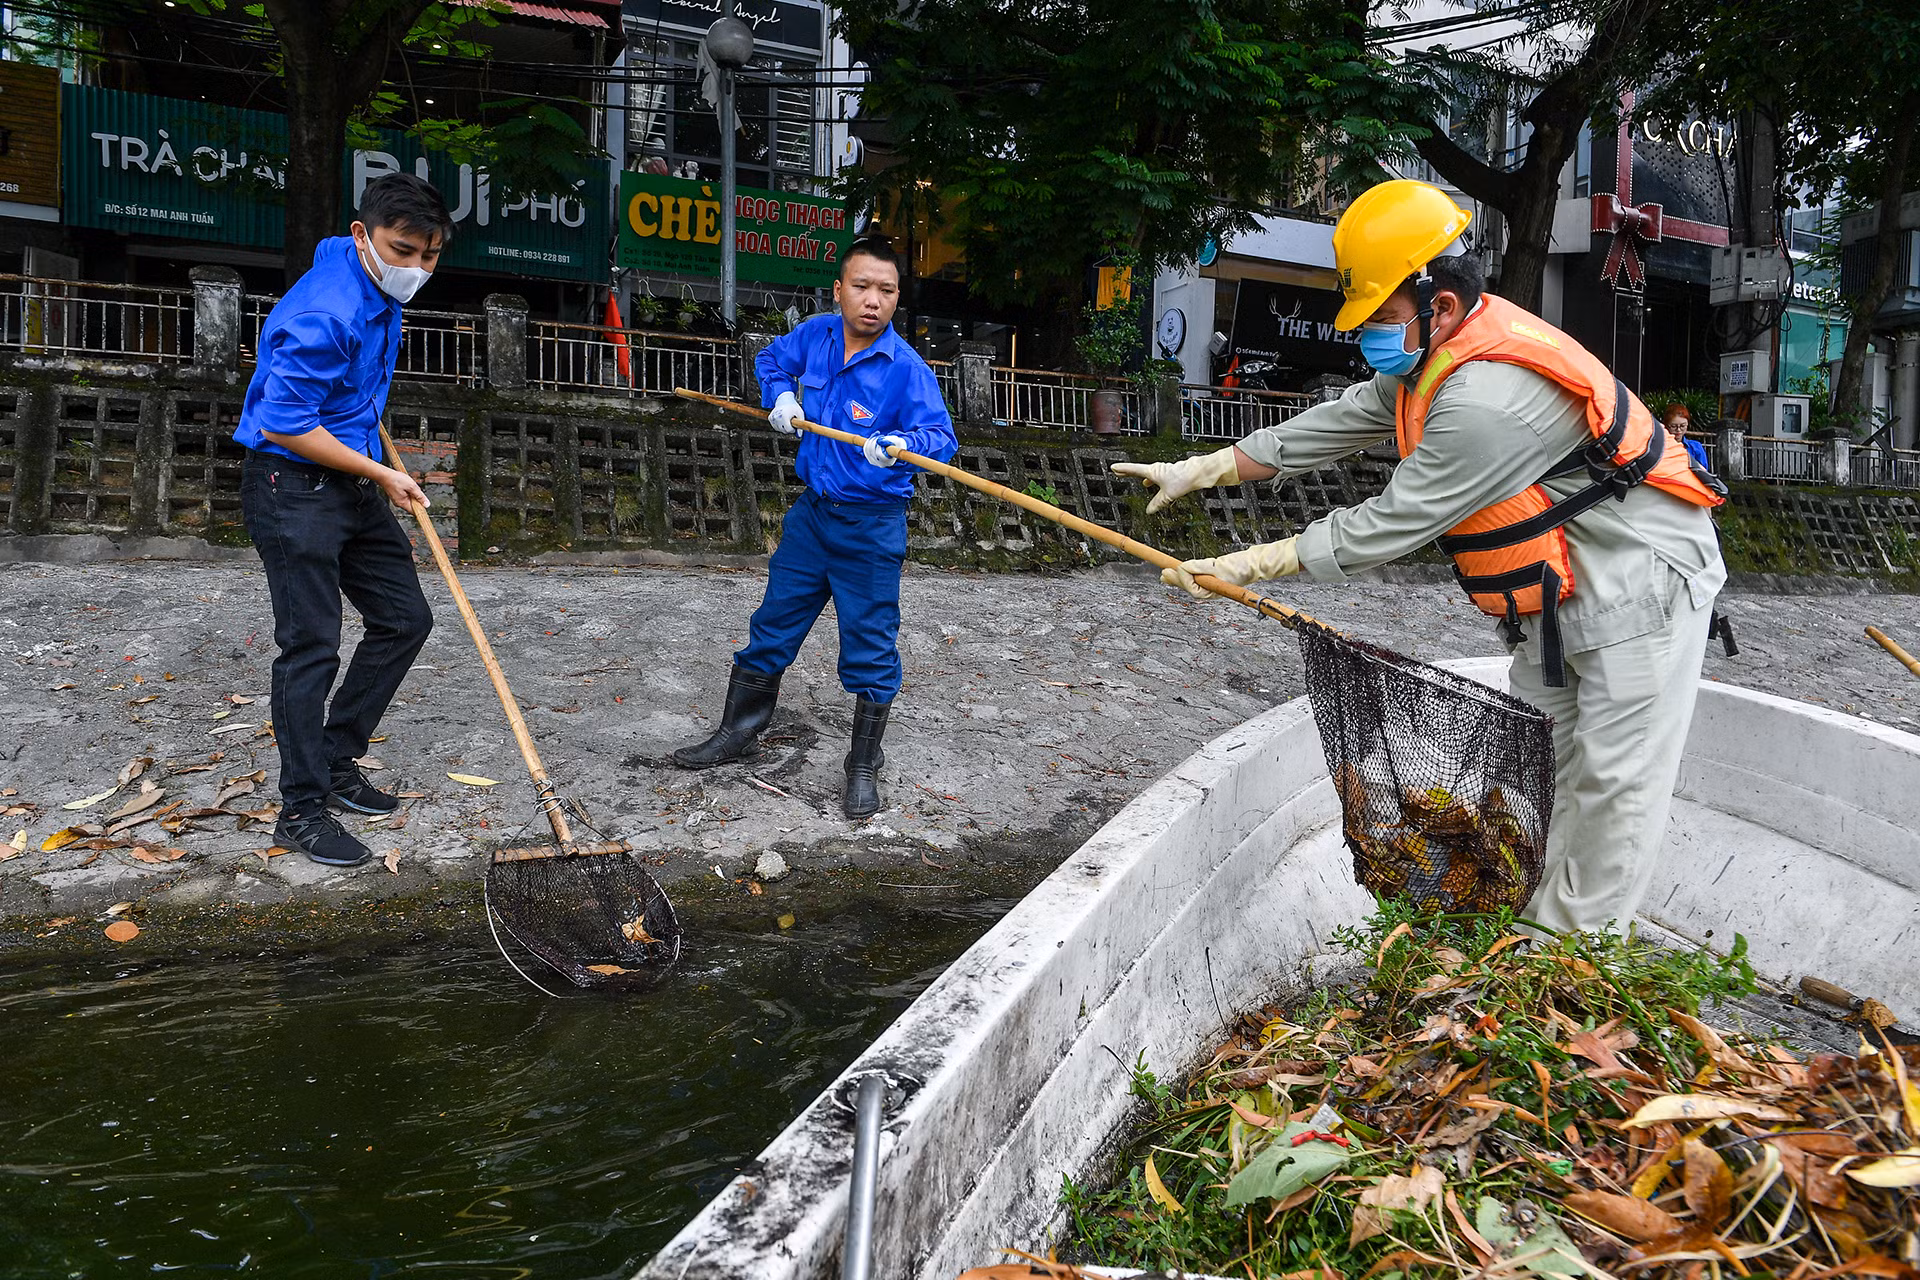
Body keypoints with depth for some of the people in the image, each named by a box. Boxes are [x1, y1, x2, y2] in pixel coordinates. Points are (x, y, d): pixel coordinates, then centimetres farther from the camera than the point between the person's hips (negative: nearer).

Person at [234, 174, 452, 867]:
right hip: (292, 490, -9)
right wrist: (380, 474, -18)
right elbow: (284, 424, -25)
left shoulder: (381, 289, 5)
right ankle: (301, 810, 3)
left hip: (352, 487, 10)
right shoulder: (324, 312, -25)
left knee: (405, 619, 11)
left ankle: (335, 763, 22)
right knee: (312, 648, -7)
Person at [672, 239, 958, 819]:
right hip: (812, 511, 5)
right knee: (773, 624, 15)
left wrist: (903, 443, -45)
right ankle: (738, 732, 33)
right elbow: (771, 359, 20)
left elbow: (941, 435, -25)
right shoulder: (817, 335, 0)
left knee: (870, 648, 1)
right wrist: (780, 396, 1)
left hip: (871, 527, -5)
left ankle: (863, 768, 18)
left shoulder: (906, 368, -17)